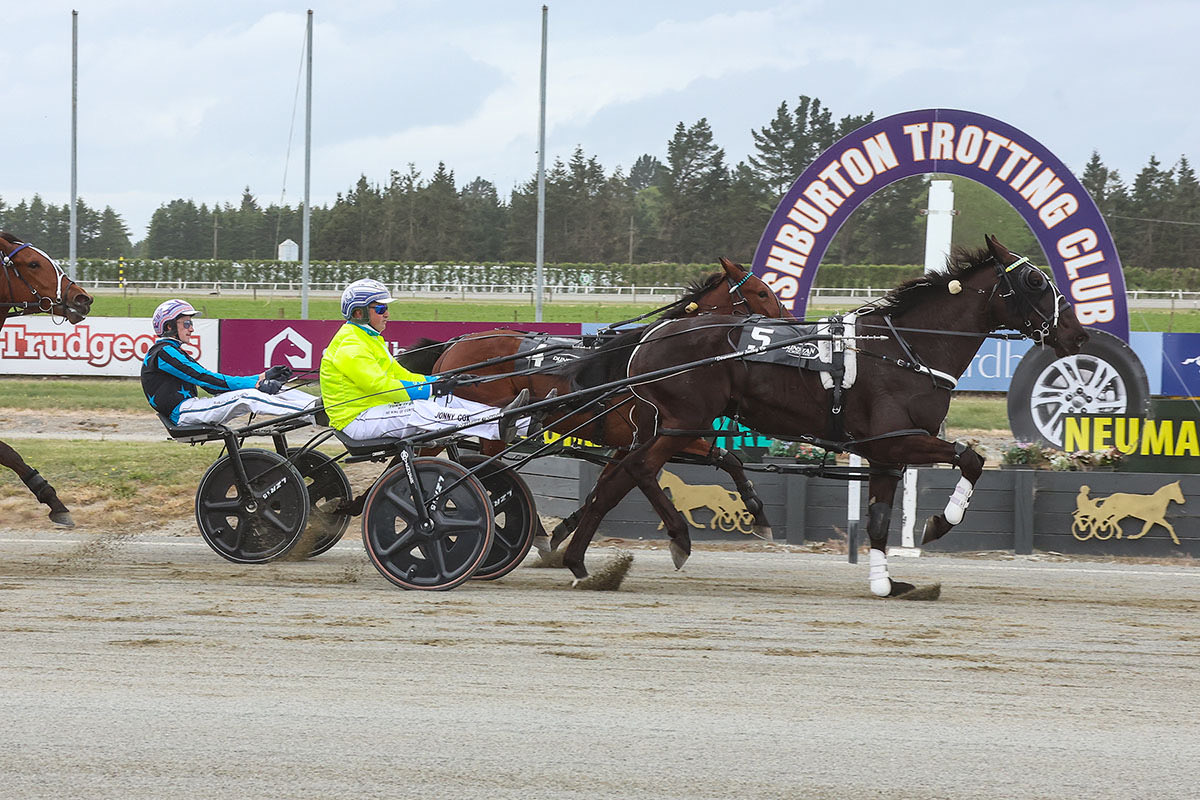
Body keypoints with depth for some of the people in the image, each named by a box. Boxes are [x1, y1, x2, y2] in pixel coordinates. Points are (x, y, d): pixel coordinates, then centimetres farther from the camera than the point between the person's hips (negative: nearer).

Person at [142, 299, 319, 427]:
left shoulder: (174, 352, 25)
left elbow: (213, 384, 17)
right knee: (246, 396, -27)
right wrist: (257, 384, -17)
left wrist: (263, 377, 7)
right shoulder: (164, 353, -7)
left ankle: (315, 404, -13)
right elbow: (206, 379, -15)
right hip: (182, 414, -10)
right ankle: (311, 412, -35)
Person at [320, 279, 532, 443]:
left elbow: (399, 374, 17)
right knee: (419, 410, -30)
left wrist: (439, 381, 1)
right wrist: (430, 389, -24)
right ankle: (498, 427, -43)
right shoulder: (350, 346, -15)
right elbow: (380, 385, -24)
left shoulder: (369, 339, 20)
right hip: (357, 421, -10)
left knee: (446, 401, -5)